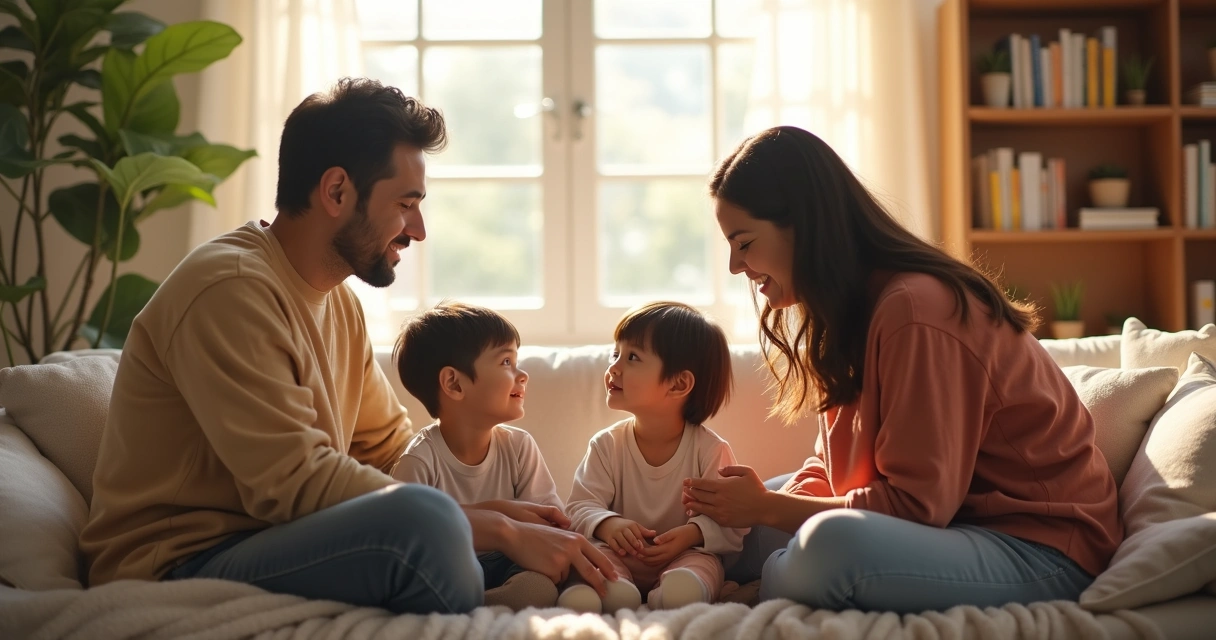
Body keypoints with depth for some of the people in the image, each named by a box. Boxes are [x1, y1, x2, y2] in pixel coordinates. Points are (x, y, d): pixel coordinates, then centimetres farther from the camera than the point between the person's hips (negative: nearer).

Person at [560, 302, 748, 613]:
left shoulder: (710, 450, -8)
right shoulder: (606, 445, 0)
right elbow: (582, 506, -5)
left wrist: (692, 533, -30)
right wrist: (608, 524, -28)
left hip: (687, 555, -1)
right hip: (619, 556, 2)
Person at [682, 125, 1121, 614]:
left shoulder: (913, 310, -23)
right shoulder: (847, 312, 7)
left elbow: (916, 504, -25)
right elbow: (831, 467, 8)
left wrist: (766, 507, -18)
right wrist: (754, 503, -10)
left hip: (1040, 546, -9)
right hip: (955, 520, 9)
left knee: (829, 543, -34)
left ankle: (755, 593, -6)